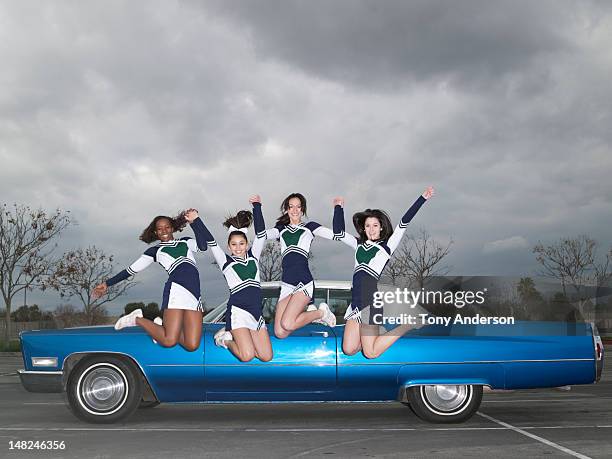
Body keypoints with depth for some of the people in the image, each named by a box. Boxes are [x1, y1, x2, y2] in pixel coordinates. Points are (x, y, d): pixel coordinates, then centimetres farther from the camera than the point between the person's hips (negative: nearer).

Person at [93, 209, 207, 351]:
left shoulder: (186, 242, 27)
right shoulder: (155, 250, 20)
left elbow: (202, 246, 6)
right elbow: (131, 270, 21)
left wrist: (195, 221, 0)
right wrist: (107, 284, 20)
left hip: (194, 294, 3)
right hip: (176, 288, -3)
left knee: (192, 345, -9)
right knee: (169, 341, -17)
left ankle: (164, 325, 18)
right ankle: (138, 319, 10)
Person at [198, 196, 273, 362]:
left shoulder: (253, 256, 14)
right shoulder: (226, 261, 6)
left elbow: (261, 234, 6)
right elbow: (211, 242, 0)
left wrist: (257, 207, 2)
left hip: (256, 312, 5)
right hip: (238, 310, -5)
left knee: (266, 357, -4)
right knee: (247, 356, -18)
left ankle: (235, 335, 17)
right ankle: (225, 338, 12)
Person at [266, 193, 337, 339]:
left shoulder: (309, 227, 14)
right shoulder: (281, 229, 21)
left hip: (304, 281, -4)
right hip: (286, 284, 4)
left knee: (287, 324, -22)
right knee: (279, 333, -6)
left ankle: (321, 312, 5)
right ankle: (309, 312, 18)